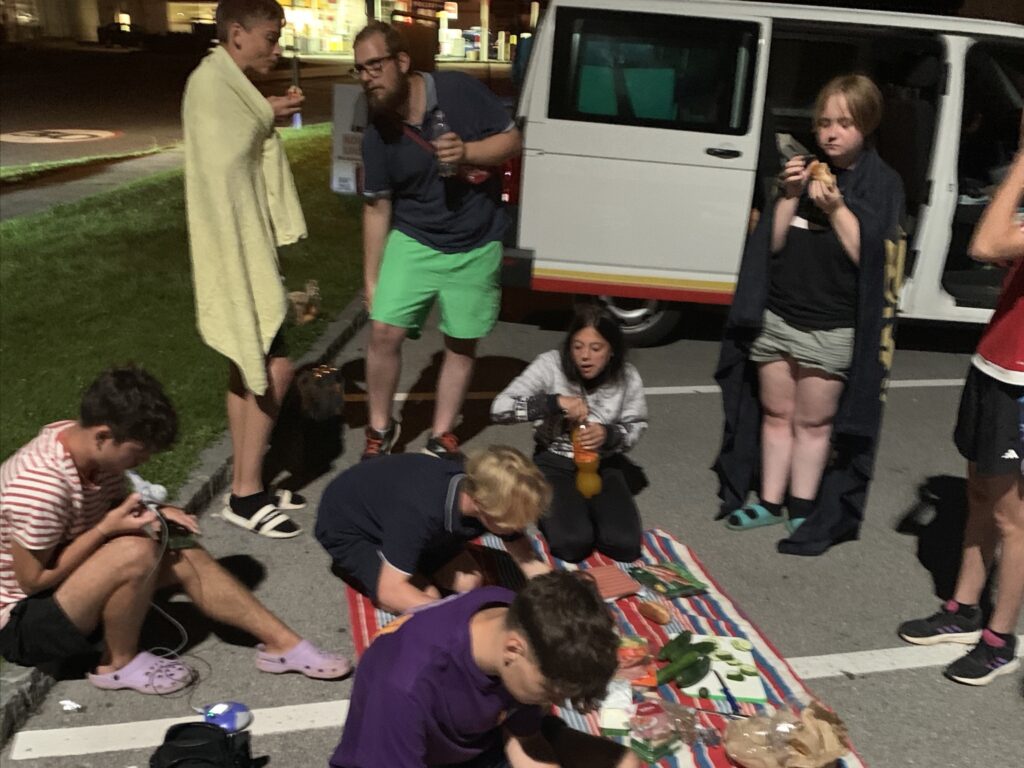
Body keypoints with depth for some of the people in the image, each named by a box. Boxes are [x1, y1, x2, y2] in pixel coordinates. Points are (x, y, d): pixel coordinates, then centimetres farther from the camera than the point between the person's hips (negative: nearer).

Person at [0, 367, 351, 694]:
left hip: (67, 587, 9)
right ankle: (118, 663, -6)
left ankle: (283, 644, 0)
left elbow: (114, 503, 11)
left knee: (184, 555, -3)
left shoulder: (87, 446, -7)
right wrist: (105, 529, -25)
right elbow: (33, 580, -24)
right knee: (135, 552, -31)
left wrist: (149, 514, -9)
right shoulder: (41, 486, -33)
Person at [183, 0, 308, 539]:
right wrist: (268, 116, -13)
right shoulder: (211, 82, -15)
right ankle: (246, 494, 3)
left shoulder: (233, 86, 17)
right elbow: (225, 162, -23)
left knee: (249, 371, 13)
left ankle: (245, 488, 22)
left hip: (248, 249, 11)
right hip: (233, 254, -11)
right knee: (273, 369, -9)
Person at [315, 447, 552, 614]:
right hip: (346, 525, -6)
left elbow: (530, 562, -12)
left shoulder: (490, 491, -24)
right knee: (427, 599, -18)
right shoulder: (423, 510, -43)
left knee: (469, 580, -4)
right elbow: (389, 591, -36)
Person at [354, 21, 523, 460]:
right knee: (384, 333, -8)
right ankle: (379, 429, 14)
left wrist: (467, 151, -26)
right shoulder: (376, 135, -7)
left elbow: (512, 141, -6)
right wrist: (371, 279, 2)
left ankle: (441, 437, 25)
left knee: (461, 344, 8)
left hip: (475, 248, -1)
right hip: (413, 243, 1)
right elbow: (377, 208, 0)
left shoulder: (459, 91, -14)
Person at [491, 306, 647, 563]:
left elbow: (636, 427, 2)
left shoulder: (627, 377, -11)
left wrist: (609, 435, -22)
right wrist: (555, 402, -37)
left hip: (603, 465, 3)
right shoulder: (551, 365, -18)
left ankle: (586, 510, 14)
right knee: (572, 544, -23)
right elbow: (499, 408, -24)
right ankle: (550, 511, 11)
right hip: (555, 463, -2)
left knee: (625, 546, -16)